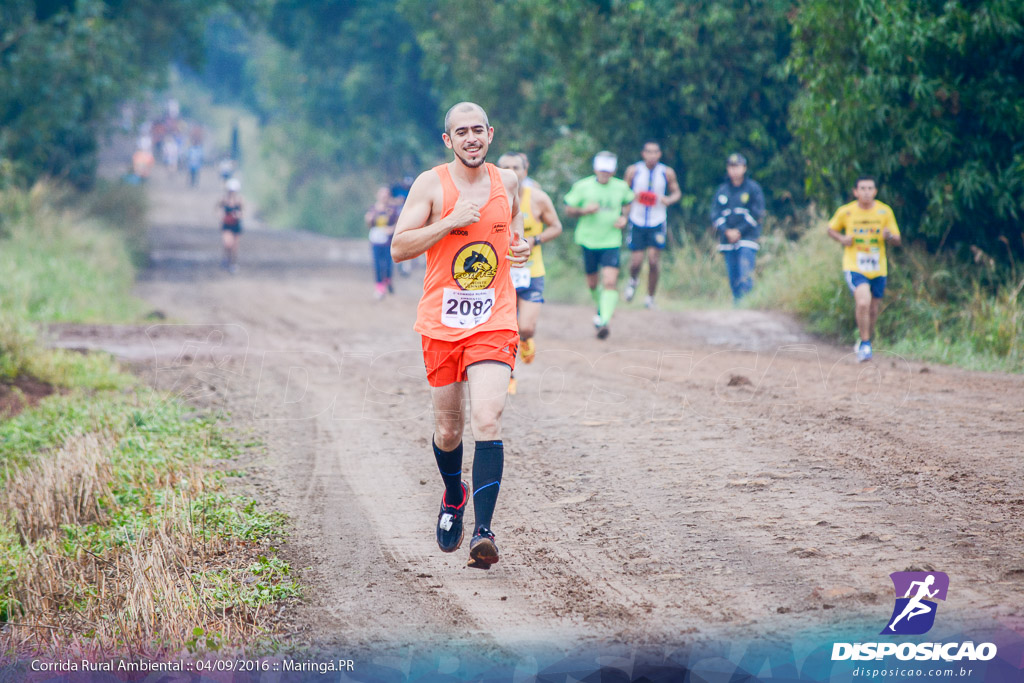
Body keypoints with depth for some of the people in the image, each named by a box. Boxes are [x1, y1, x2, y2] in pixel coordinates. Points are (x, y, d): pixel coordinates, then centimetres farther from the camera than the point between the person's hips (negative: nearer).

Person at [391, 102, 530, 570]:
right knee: (448, 429, 11)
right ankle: (454, 497, 42)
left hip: (494, 323, 0)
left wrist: (522, 246, 4)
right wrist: (452, 221, -19)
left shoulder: (506, 183, 7)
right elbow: (398, 249, -10)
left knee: (488, 420, -18)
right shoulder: (431, 185, -4)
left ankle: (483, 531, -21)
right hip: (441, 324, 0)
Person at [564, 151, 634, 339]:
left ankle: (604, 321, -23)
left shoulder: (621, 187, 2)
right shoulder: (582, 187, -4)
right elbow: (568, 209, 2)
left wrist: (623, 217, 3)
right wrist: (584, 210, -18)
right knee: (592, 283, 12)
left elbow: (627, 203, 23)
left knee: (610, 282, -17)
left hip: (611, 242, 0)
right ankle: (601, 309, 43)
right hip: (588, 241, 0)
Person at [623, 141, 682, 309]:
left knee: (654, 260, -8)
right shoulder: (633, 171, -1)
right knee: (636, 262, -3)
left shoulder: (667, 173, 0)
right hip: (637, 221, 0)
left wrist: (669, 199, -12)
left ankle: (650, 298, 8)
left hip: (657, 223, 0)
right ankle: (633, 281, 33)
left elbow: (677, 192, 11)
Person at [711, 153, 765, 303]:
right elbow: (715, 214, 7)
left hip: (747, 238, -4)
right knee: (733, 278, 2)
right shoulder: (722, 190, 13)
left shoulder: (753, 188, 3)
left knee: (745, 276, -16)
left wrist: (739, 231, -10)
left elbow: (757, 214, -3)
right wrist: (726, 231, -9)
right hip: (728, 240, 4)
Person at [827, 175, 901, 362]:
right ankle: (865, 344, -11)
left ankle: (867, 339, 38)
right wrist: (842, 239, -9)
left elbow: (898, 241, 3)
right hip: (854, 268, -3)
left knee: (872, 310, 11)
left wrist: (889, 236, -20)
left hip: (878, 269, 3)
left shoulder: (885, 211, -2)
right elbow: (831, 229, 13)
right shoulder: (845, 212, -5)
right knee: (863, 302, -24)